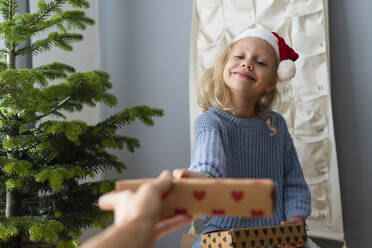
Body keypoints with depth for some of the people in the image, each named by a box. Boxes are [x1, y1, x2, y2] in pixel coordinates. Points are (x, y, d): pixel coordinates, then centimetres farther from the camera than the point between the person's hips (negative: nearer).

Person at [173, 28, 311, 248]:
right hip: (226, 230, -3)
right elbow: (209, 161, -33)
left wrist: (296, 218, -8)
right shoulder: (210, 122, -10)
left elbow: (294, 182, 9)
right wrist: (200, 176, -55)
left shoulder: (276, 124, 4)